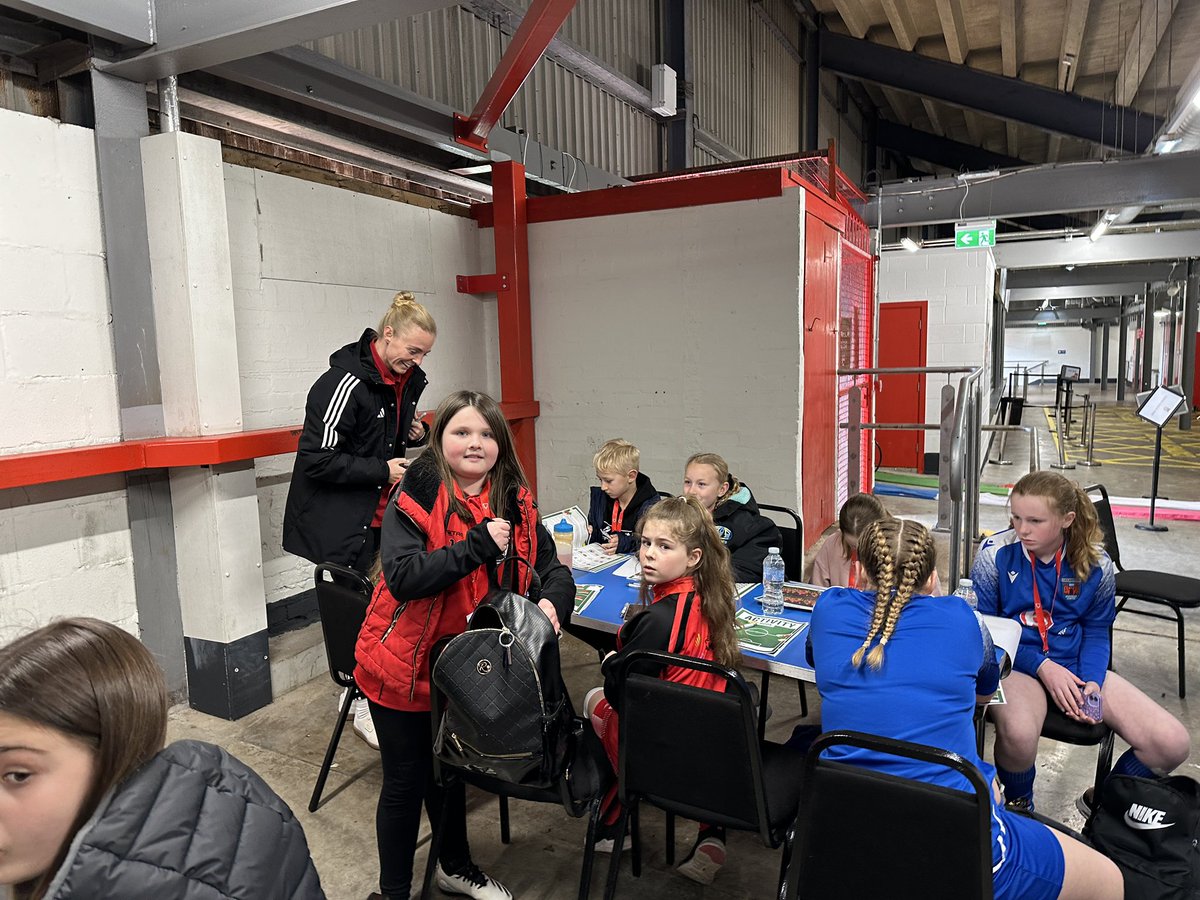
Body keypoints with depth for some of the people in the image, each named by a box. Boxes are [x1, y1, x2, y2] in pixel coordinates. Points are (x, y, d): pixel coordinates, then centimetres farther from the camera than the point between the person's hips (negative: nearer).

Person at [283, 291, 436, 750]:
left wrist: (412, 434, 0)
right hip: (338, 524, -8)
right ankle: (360, 702, 20)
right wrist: (382, 470, -20)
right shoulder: (345, 383, -21)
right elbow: (318, 459, -22)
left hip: (377, 515, 8)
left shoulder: (404, 381, 6)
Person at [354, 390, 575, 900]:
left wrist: (552, 602, -24)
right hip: (404, 666, -5)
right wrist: (477, 545, -34)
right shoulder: (416, 496, -19)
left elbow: (552, 568, -3)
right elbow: (401, 576, -30)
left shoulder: (515, 502, -4)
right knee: (406, 782, 11)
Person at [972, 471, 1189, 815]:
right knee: (1017, 735, -37)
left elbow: (1097, 631, 10)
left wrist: (1092, 681, -9)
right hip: (1018, 665, -4)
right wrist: (1043, 667, -16)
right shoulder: (995, 555, -12)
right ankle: (1019, 806, 2)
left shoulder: (1096, 564, -3)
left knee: (1172, 744, -10)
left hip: (1076, 666, 4)